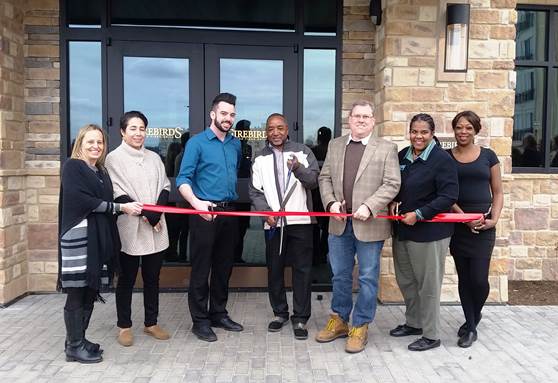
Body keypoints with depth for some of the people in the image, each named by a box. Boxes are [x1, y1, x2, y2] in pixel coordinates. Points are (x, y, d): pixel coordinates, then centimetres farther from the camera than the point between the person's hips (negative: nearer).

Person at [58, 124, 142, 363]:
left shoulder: (101, 171, 17)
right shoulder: (72, 166, -4)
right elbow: (82, 200, -15)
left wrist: (132, 209, -1)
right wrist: (120, 207, -14)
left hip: (99, 237, 7)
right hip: (78, 237, -7)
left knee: (91, 289, 11)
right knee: (77, 291, -1)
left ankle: (77, 339, 23)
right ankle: (74, 346, 10)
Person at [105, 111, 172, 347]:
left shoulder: (154, 158, 13)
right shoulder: (114, 158, -1)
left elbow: (165, 186, 9)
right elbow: (117, 193, -8)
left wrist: (156, 212, -8)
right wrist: (144, 213, -15)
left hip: (156, 229, 4)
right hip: (130, 228, -4)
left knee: (152, 277, 11)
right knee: (127, 278, 6)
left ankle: (151, 323, 24)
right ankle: (124, 326, 19)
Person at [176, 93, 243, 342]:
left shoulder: (236, 144, 11)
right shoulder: (197, 143, -6)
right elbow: (183, 180, -13)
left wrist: (231, 198, 13)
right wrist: (197, 203, -29)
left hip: (229, 213, 6)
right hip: (205, 214, -6)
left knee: (224, 267, 13)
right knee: (201, 269, 0)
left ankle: (218, 313, 27)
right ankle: (200, 321, 11)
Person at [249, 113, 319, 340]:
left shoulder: (303, 152, 3)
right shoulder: (260, 158, 10)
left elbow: (314, 181, -5)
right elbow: (255, 190, 7)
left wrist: (298, 169, -24)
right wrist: (266, 212, -8)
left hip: (300, 220, -2)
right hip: (273, 222, 2)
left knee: (302, 269, 0)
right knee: (274, 269, 10)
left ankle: (300, 318, 10)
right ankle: (280, 313, 26)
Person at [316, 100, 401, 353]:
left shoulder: (386, 149, -2)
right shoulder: (335, 145, 10)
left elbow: (392, 184, -8)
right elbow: (325, 177, 11)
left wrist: (369, 206, -18)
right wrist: (330, 202, -6)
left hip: (369, 224, -3)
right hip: (339, 223, 4)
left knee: (367, 278, 6)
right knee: (340, 275, 15)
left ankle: (360, 327, 20)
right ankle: (339, 321, 31)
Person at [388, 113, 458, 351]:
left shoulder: (442, 159, -11)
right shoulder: (402, 156, 9)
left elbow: (449, 196, -16)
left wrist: (418, 214, -20)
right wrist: (393, 202, -1)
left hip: (429, 231, -7)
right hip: (402, 229, 7)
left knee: (428, 285, 3)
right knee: (405, 280, 18)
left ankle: (431, 335, 19)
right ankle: (413, 323, 38)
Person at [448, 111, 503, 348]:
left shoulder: (488, 156, 5)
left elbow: (498, 193, 8)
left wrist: (494, 220, -7)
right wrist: (464, 217, -12)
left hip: (483, 226, 0)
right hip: (457, 225, 1)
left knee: (479, 279, -6)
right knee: (464, 278, 7)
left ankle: (474, 317, 24)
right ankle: (471, 326, 24)